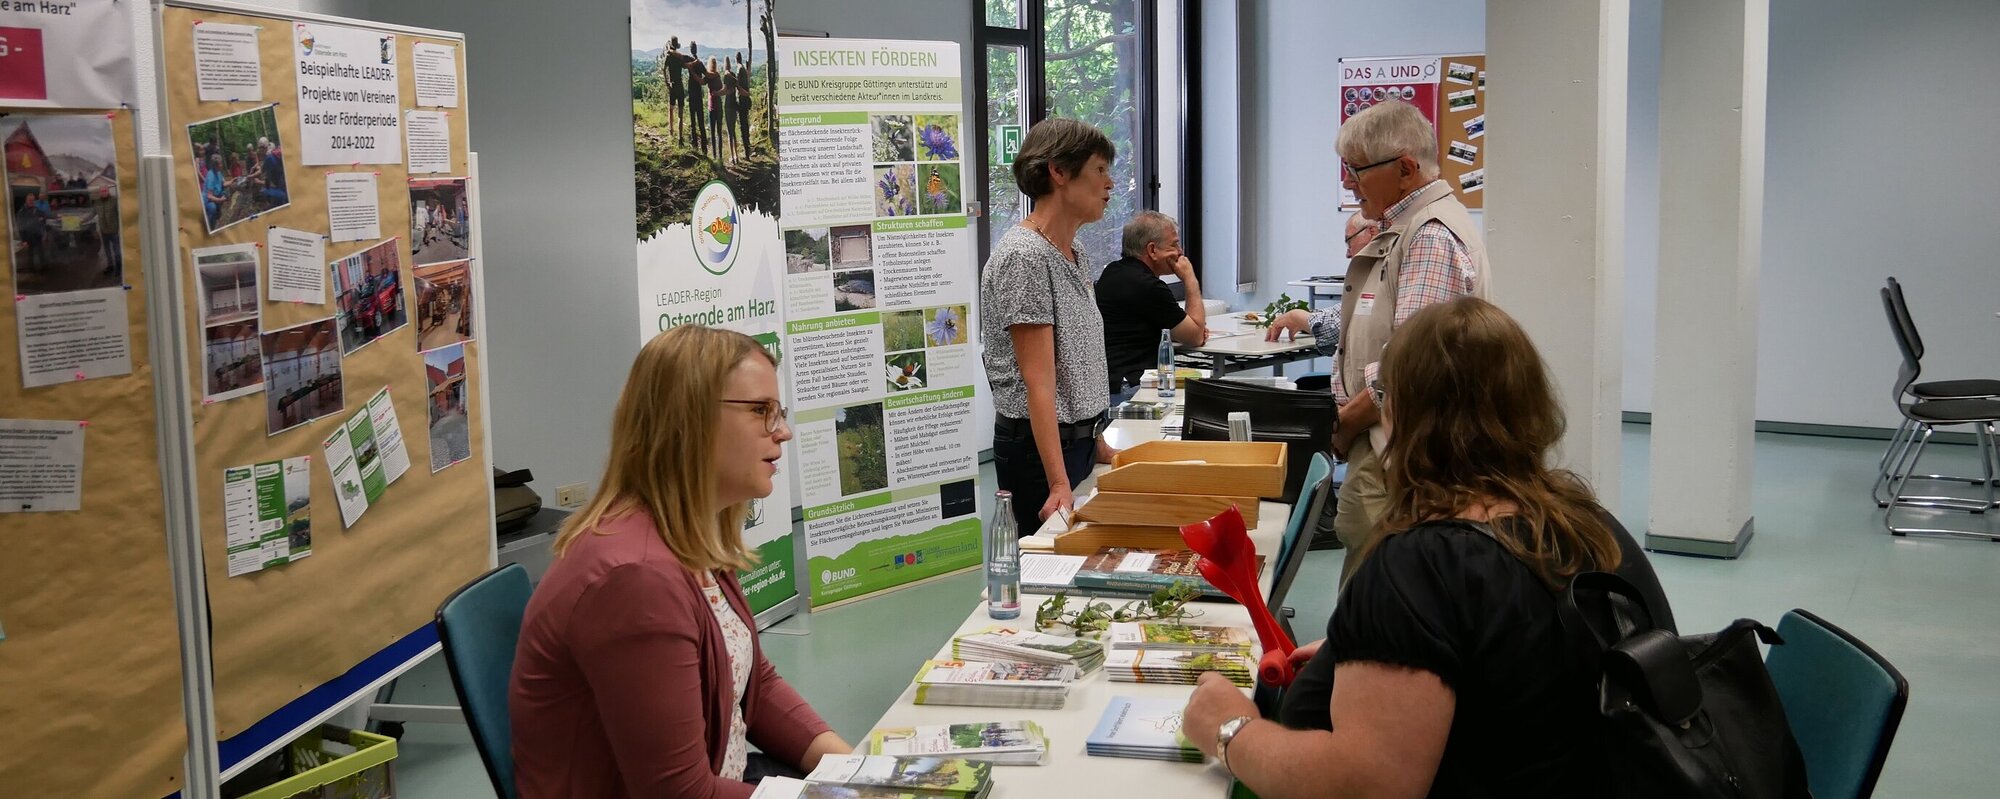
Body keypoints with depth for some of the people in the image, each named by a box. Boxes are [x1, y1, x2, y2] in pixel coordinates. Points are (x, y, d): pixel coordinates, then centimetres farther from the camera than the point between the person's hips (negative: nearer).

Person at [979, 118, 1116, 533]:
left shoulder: (1074, 252, 11)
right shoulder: (1024, 256, -18)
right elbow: (1038, 382, -23)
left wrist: (1097, 442, 18)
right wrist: (1060, 485, -25)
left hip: (1079, 439, 9)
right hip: (1041, 447, -9)